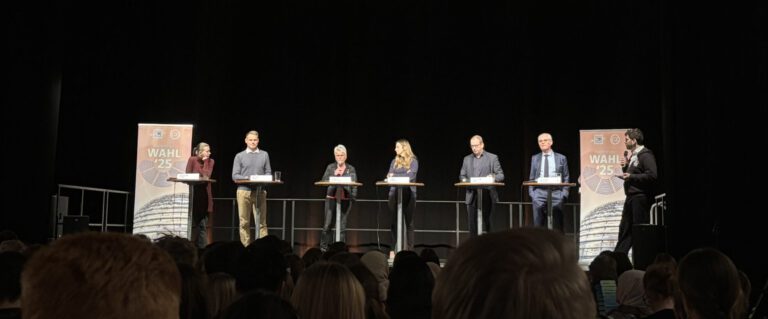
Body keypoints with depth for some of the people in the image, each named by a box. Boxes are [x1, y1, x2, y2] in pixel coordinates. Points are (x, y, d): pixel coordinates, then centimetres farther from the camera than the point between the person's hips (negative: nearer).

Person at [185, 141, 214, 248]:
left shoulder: (210, 161, 7)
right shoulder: (192, 159, -1)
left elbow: (207, 175, -7)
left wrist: (205, 161, -6)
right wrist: (201, 178, -13)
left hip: (205, 194, 2)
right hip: (194, 193, -2)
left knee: (203, 223, 1)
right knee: (193, 222, 1)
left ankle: (202, 247, 4)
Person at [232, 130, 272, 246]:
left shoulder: (264, 155, 12)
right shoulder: (240, 156, 9)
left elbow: (268, 173, 9)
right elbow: (235, 175, 2)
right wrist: (247, 178, -15)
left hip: (260, 191, 0)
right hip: (244, 191, 0)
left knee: (261, 222, -4)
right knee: (244, 222, 1)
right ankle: (245, 247, 6)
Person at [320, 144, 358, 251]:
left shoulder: (351, 169, 10)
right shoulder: (330, 167, 10)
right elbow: (324, 180, 4)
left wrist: (353, 197, -5)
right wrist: (334, 174, -9)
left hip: (346, 199, 0)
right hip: (331, 198, 0)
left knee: (342, 226, 0)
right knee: (327, 225, -3)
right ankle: (323, 248, 8)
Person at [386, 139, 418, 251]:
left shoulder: (413, 161, 2)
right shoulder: (394, 161, 15)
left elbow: (411, 176, -11)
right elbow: (389, 176, 5)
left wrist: (395, 176, -7)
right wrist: (403, 175, -12)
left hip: (408, 194, -3)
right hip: (394, 194, 3)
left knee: (408, 222, 1)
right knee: (395, 222, 1)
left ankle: (408, 249, 4)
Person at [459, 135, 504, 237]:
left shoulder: (492, 158, 5)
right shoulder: (467, 159, 14)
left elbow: (501, 175, 2)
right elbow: (462, 175, 16)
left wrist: (493, 177, -20)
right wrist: (464, 180, -7)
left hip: (487, 195, -3)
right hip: (472, 196, 3)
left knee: (485, 223, -5)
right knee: (472, 224, 2)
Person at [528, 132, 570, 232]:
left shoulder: (561, 158, 10)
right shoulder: (534, 158, 15)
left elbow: (566, 178, 8)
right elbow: (531, 178, 14)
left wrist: (564, 194, -3)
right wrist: (531, 193, 2)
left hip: (556, 193, -1)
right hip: (539, 194, 1)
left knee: (557, 225, -2)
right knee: (538, 224, -1)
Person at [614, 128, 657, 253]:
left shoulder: (645, 155, -12)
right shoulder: (632, 155, 15)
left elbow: (652, 175, -21)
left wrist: (631, 176, -20)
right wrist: (625, 167, 6)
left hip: (641, 196, -9)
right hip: (631, 196, 9)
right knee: (625, 228, 12)